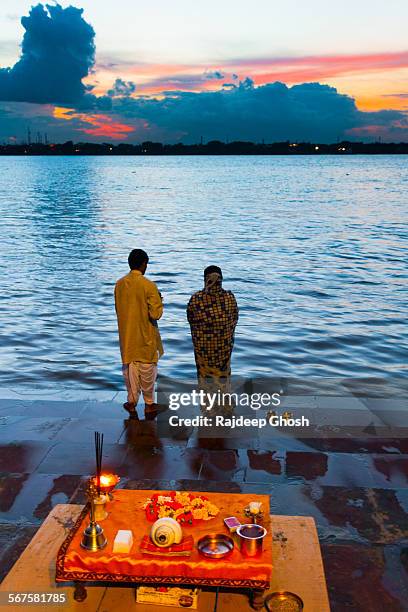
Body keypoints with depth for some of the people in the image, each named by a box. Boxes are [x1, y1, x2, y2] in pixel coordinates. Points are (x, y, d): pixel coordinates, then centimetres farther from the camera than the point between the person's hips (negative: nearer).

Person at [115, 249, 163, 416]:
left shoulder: (119, 284, -2)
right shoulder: (148, 286, -18)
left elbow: (118, 309, 9)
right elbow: (156, 314, -18)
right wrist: (159, 301, 0)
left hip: (127, 336, 4)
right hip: (146, 337, -4)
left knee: (130, 368, 14)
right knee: (147, 368, 10)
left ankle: (132, 402, 22)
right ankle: (149, 403, 21)